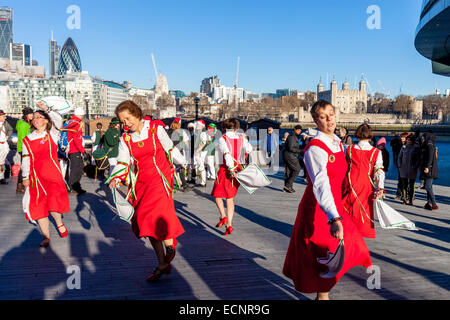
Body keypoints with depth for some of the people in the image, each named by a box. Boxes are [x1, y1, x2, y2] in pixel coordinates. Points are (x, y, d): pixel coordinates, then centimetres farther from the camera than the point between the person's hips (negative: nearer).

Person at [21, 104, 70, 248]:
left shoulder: (52, 135, 5)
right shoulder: (27, 140, 12)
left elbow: (58, 120, -13)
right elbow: (26, 160, 12)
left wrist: (46, 109, -10)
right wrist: (25, 177, 8)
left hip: (53, 174, -3)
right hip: (36, 177, 3)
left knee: (54, 203, -17)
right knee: (39, 205, 2)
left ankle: (59, 223, 14)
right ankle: (46, 236, 15)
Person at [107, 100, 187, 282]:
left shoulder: (155, 129, -3)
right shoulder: (125, 139, 6)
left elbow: (170, 149, 8)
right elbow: (122, 163, 4)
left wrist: (183, 163, 20)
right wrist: (115, 179, -14)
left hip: (159, 178, -4)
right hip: (141, 183, 5)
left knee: (155, 215, -26)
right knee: (145, 221, 4)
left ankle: (170, 247, -2)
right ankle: (163, 264, 14)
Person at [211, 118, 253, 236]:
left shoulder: (222, 139, -9)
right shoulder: (241, 138, 2)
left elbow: (227, 154, -21)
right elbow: (249, 149, 13)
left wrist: (231, 169, -27)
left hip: (226, 170, -4)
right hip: (238, 170, 4)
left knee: (217, 195, 14)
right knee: (230, 198, 13)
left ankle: (223, 216, -6)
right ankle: (229, 225, 11)